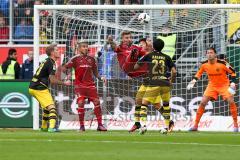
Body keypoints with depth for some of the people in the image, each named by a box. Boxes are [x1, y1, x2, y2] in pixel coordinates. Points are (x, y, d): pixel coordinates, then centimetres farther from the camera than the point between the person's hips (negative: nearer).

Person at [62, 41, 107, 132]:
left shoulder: (91, 59, 12)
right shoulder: (76, 59, 1)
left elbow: (95, 72, 20)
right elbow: (65, 68, -1)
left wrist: (100, 78, 3)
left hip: (90, 84, 3)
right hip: (79, 85, -3)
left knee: (97, 102, -6)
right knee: (81, 103, -15)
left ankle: (100, 125, 0)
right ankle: (81, 126, -6)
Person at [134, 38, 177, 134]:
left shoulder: (149, 56, 8)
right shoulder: (166, 57, 11)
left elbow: (135, 67, 10)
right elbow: (174, 72, 5)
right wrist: (171, 81, 22)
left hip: (153, 84, -2)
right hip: (165, 83, 2)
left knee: (144, 103, 6)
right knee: (166, 104, 21)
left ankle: (144, 125, -13)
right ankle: (167, 126, 19)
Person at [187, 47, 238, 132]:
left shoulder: (222, 63, -21)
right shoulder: (204, 64, -10)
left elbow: (232, 72, -11)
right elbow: (199, 73, 12)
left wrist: (233, 83, -20)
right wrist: (193, 81, 1)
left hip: (224, 85, -3)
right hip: (212, 85, 3)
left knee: (231, 102, -19)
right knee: (203, 103, -9)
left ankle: (235, 124, -4)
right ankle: (195, 125, -1)